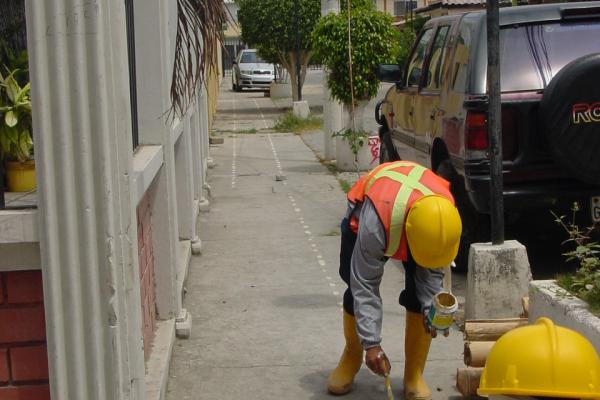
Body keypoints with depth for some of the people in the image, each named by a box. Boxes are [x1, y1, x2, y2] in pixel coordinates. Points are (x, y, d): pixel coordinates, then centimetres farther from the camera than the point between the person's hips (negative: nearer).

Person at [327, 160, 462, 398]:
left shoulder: (446, 218, -37)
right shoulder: (374, 222, -47)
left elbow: (434, 270, -19)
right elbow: (365, 287, -37)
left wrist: (432, 308, -34)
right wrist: (371, 343, -37)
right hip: (364, 211, -2)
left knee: (419, 294, -14)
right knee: (357, 286, -10)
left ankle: (414, 375, -2)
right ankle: (352, 357, 17)